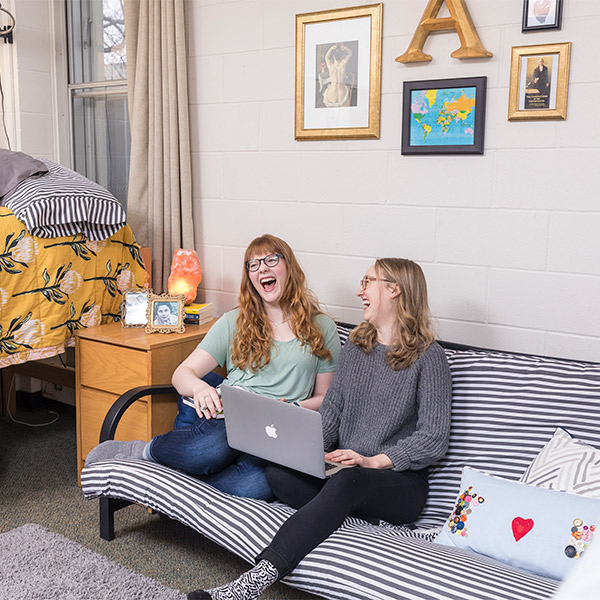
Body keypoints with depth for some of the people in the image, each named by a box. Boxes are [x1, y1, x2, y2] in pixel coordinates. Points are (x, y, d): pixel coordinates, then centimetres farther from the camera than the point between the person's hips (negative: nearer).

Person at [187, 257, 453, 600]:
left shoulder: (429, 358, -5)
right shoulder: (355, 347, 14)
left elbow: (434, 438, -10)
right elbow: (330, 414, 11)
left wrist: (374, 461, -21)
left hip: (401, 480, -5)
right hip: (343, 467, 6)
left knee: (347, 482, -39)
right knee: (278, 471, -23)